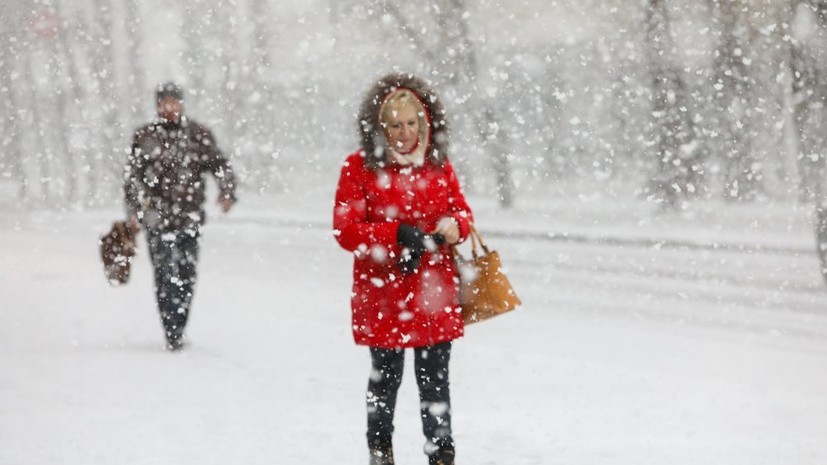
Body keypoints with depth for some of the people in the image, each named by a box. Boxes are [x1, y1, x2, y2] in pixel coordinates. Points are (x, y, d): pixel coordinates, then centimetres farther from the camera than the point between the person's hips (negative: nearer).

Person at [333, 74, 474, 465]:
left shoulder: (438, 164, 5)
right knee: (385, 378, 11)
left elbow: (461, 211, 14)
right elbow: (346, 230, -11)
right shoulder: (359, 167, -7)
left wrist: (452, 229, -10)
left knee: (435, 381, 4)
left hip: (434, 295, 2)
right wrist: (398, 234, -22)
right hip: (382, 296, -2)